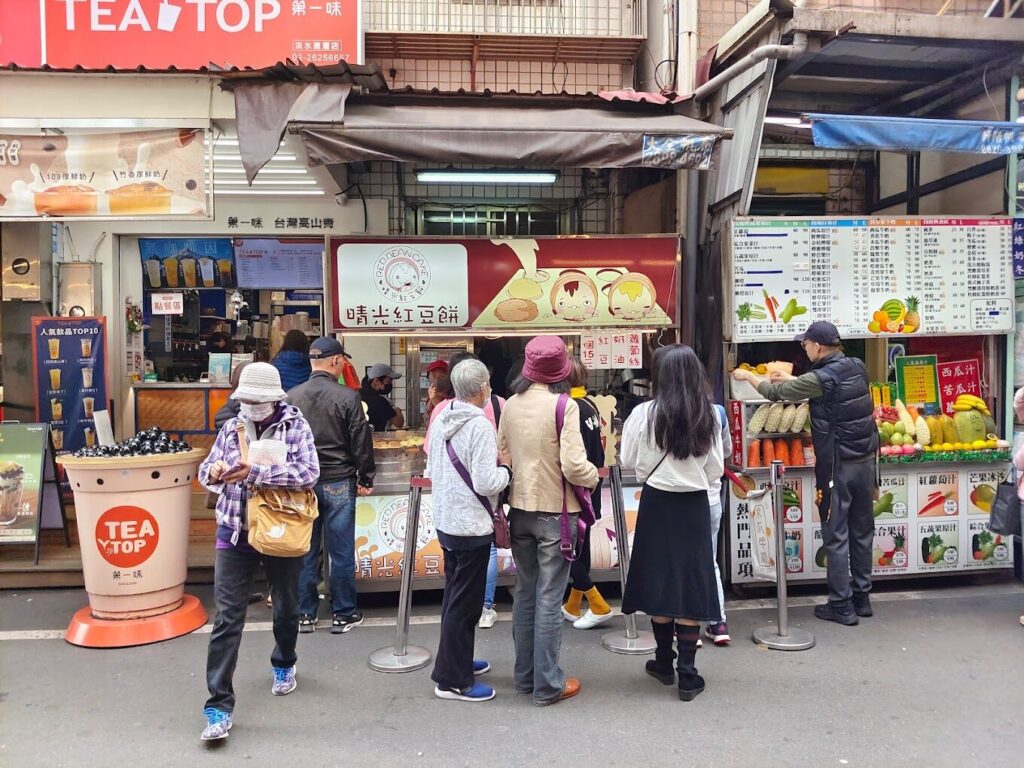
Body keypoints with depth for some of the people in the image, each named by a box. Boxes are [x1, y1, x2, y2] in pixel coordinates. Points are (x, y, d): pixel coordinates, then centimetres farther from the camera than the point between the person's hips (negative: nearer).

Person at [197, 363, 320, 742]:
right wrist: (213, 471, -18)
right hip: (234, 533, 2)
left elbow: (309, 472, -21)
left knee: (286, 608, 18)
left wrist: (255, 473, -29)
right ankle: (219, 704, 3)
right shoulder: (231, 428, 3)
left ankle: (284, 664, 46)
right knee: (227, 618, -3)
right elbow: (205, 471, 7)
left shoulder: (297, 426, -7)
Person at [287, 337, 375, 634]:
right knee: (341, 552, 6)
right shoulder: (347, 397, -10)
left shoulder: (291, 397, 0)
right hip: (339, 484, -3)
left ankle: (304, 614, 19)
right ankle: (343, 615, 14)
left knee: (305, 552, 11)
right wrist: (365, 480, 3)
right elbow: (361, 443, -8)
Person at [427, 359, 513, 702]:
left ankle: (457, 660, 35)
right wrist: (506, 469, -6)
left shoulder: (442, 420, 4)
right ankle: (452, 680, 12)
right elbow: (486, 483, -23)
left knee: (455, 596, 21)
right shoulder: (480, 426, -20)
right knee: (465, 602, 2)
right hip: (472, 525, -8)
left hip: (445, 520, 8)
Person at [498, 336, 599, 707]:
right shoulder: (563, 405, -16)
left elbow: (502, 456, 7)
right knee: (549, 599, 4)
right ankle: (548, 685, 14)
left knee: (525, 594, 16)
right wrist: (594, 475, 0)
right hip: (554, 512, -5)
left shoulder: (511, 404, 0)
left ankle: (524, 676, 28)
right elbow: (573, 466, -20)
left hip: (520, 509, 5)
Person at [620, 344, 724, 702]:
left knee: (659, 581, 13)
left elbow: (628, 460, -2)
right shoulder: (707, 415, -7)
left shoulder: (644, 413, -12)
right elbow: (716, 468, 1)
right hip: (695, 506, 1)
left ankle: (664, 662, 27)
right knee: (691, 584, 6)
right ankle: (687, 675, 10)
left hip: (657, 503, -1)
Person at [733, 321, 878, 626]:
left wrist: (748, 376, 11)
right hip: (866, 462, 7)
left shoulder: (821, 379, -17)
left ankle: (841, 605, 8)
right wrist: (791, 380, 23)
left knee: (836, 537, 2)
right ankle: (861, 598, 26)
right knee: (862, 532, 15)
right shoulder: (857, 368, 3)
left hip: (837, 468, -7)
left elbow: (775, 393, -6)